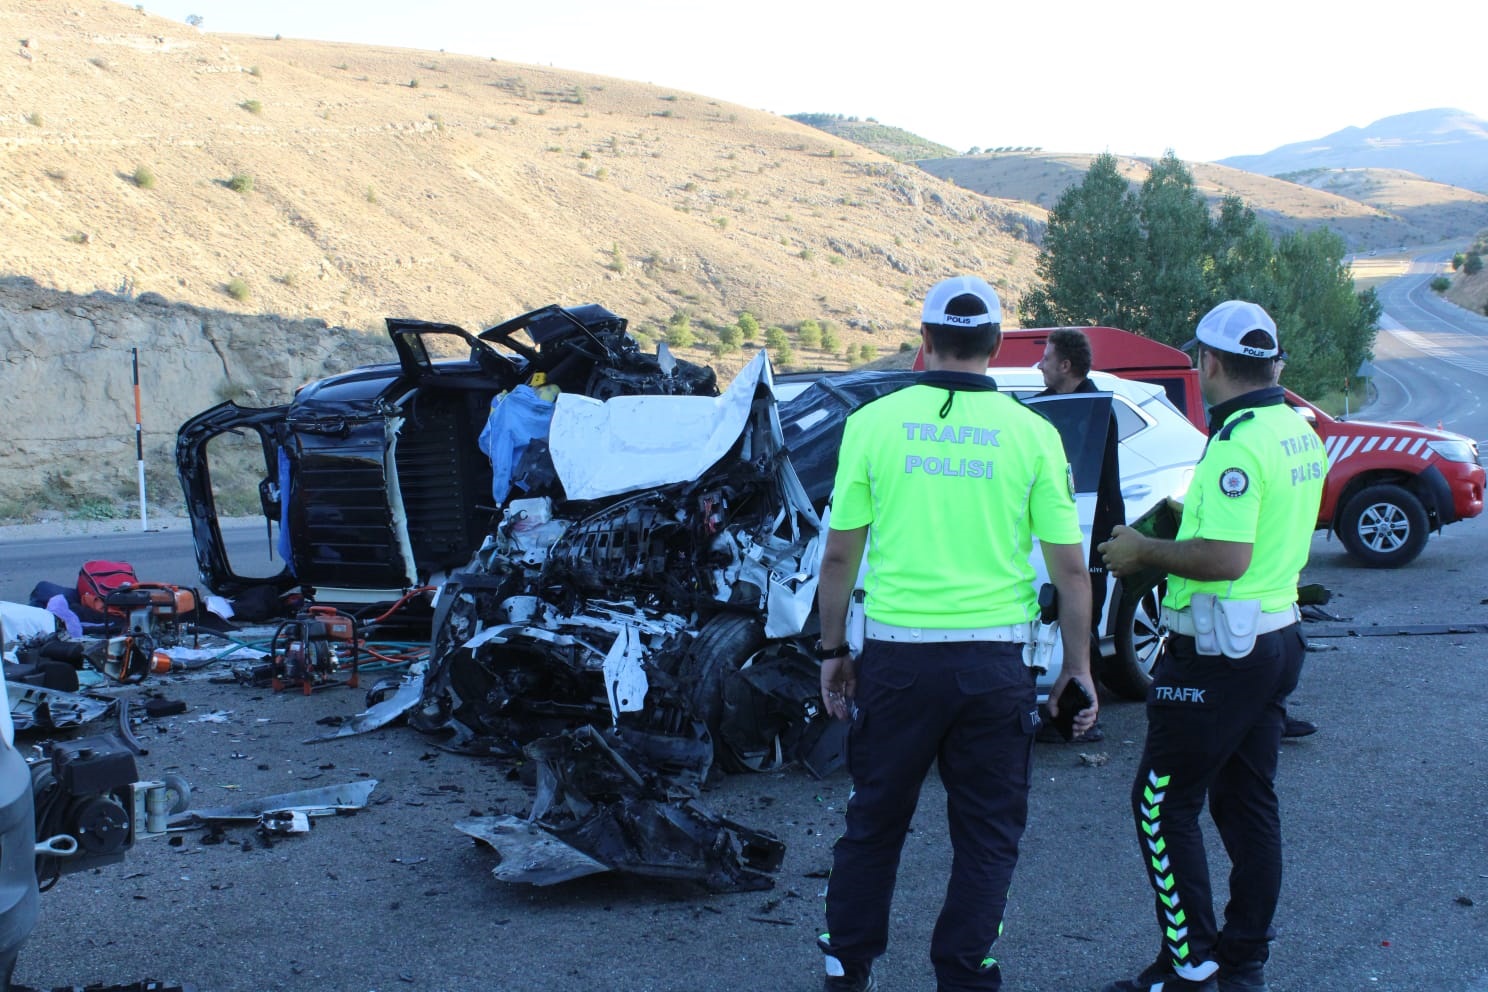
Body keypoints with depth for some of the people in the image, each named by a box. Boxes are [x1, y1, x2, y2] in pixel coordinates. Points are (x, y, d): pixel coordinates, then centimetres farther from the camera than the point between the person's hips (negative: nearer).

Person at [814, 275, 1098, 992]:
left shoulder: (874, 422, -2)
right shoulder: (1032, 433, -2)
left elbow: (838, 556, 0)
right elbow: (1069, 567, -1)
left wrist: (833, 651, 11)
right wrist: (1079, 667, 9)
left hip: (896, 654, 1)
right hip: (995, 658, -1)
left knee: (873, 823, 16)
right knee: (987, 836, 12)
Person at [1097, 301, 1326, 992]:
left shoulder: (1238, 442, -21)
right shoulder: (1300, 433, 10)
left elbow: (1227, 558, -27)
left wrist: (1146, 551, -15)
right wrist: (1196, 518, 19)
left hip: (1220, 651, -10)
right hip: (1277, 637, 10)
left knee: (1163, 802, -1)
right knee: (1248, 803, 15)